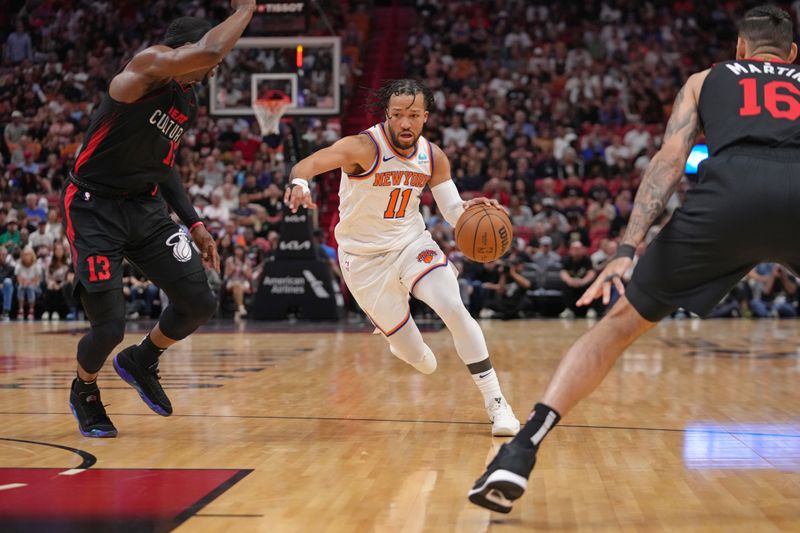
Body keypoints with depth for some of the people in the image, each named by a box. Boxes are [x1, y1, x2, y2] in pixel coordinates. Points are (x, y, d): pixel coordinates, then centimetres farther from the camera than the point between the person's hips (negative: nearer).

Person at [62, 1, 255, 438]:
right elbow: (207, 50, -37)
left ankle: (141, 361, 30)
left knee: (199, 304, 1)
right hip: (94, 208, -8)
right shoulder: (147, 66, -17)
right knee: (110, 325, -12)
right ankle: (84, 392, 23)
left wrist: (193, 224, 17)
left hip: (145, 209, 8)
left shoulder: (189, 105, 10)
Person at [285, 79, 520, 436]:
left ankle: (495, 402, -9)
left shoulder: (433, 157, -6)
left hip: (412, 244, 3)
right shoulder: (364, 148, -22)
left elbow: (453, 212, 0)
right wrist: (298, 182, -61)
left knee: (455, 310, -20)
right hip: (365, 258, -3)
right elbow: (309, 163, -37)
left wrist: (470, 210, -24)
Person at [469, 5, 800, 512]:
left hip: (729, 191, 0)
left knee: (623, 321, 13)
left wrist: (628, 250, 6)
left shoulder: (706, 79, 32)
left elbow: (670, 160, 15)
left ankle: (521, 450, 1)